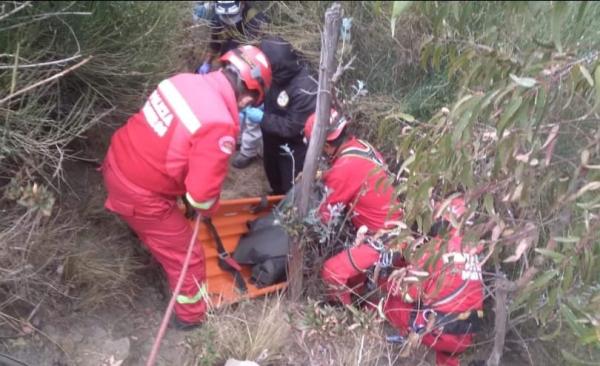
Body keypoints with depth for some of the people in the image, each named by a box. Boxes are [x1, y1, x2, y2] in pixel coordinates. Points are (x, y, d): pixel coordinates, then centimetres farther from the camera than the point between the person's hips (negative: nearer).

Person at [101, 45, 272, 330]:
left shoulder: (185, 80, -4)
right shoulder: (219, 126, -28)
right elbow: (201, 193, -26)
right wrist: (209, 209, 0)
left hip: (117, 164, 8)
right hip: (140, 194, -7)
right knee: (185, 258, 15)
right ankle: (192, 315, 36)